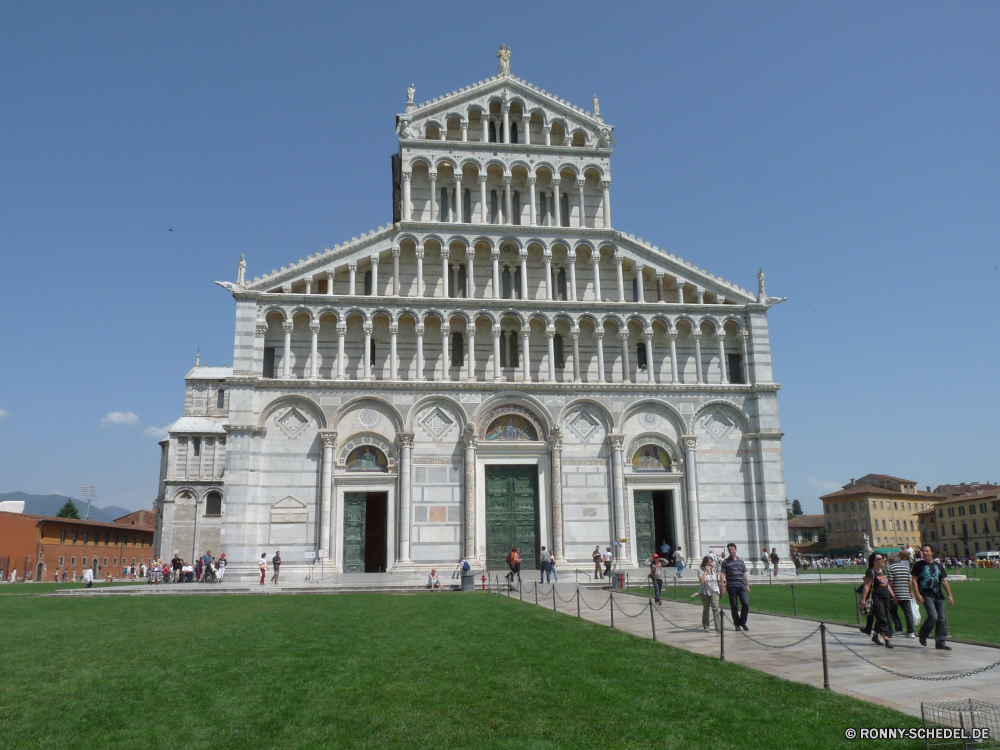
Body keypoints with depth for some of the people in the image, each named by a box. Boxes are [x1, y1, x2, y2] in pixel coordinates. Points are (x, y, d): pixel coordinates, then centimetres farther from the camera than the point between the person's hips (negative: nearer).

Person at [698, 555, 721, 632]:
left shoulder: (714, 569, 7)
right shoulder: (701, 570, -9)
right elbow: (702, 580, -23)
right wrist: (706, 571, -21)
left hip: (714, 592, 2)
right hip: (704, 592, -2)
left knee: (715, 608, -12)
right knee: (706, 609, 10)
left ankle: (718, 627, -16)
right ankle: (705, 626, 28)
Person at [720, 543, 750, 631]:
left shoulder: (741, 561, 15)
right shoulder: (725, 562, 3)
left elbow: (744, 574, 20)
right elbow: (723, 574, -2)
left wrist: (747, 585, 16)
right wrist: (722, 585, -11)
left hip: (742, 586, 3)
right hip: (731, 587, -3)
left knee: (746, 604, -7)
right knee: (734, 606, 1)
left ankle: (742, 622, 11)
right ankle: (737, 624, 14)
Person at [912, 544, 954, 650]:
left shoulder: (938, 565, 13)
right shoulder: (919, 565, 2)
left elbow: (944, 581, 14)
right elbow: (914, 579, 0)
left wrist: (950, 595, 6)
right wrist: (917, 594, -10)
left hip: (939, 596, 5)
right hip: (927, 596, -5)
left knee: (942, 618, 2)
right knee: (933, 616, -17)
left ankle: (940, 642, 12)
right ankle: (922, 635, 5)